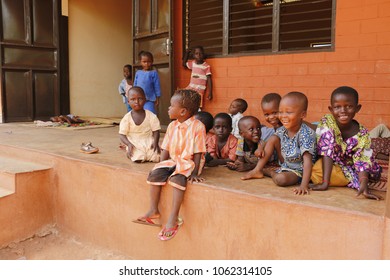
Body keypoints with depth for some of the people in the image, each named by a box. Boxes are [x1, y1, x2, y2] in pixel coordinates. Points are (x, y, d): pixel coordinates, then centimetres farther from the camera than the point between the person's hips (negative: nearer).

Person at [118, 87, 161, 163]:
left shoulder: (151, 116, -3)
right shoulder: (126, 118, -5)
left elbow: (156, 131, 0)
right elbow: (122, 135, -4)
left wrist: (155, 142, -19)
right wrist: (129, 144, -22)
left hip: (149, 143, 1)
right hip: (135, 145, -1)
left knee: (156, 157, -21)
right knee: (138, 159, -26)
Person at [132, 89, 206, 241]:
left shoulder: (197, 127, -13)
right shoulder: (172, 126, 7)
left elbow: (198, 152, -13)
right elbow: (166, 149, 10)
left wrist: (195, 173, -18)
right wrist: (161, 165, -1)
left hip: (189, 162, -6)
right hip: (173, 161, 7)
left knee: (177, 177, -33)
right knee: (155, 173, -15)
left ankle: (173, 217, -25)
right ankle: (153, 211, -4)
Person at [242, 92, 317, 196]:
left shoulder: (306, 134, -29)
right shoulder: (282, 131, -8)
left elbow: (307, 160, -36)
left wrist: (304, 185, -45)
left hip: (299, 170, -6)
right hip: (286, 164, 7)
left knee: (281, 179, -36)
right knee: (273, 138, -6)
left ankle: (270, 172, 3)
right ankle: (258, 171, -1)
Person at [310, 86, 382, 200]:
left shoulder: (363, 134, -17)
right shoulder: (326, 123, -21)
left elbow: (363, 162, -22)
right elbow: (326, 151, -29)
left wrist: (364, 186, -41)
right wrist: (325, 182, -36)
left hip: (350, 167, 3)